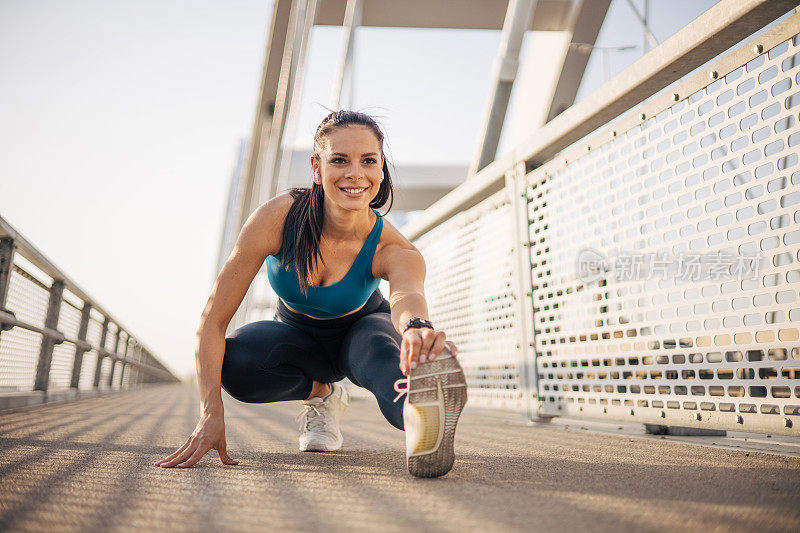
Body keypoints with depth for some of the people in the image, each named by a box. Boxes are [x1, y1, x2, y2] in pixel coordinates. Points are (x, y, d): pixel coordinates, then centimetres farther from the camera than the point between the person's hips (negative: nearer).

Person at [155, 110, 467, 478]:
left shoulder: (393, 249, -29)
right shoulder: (278, 217, -29)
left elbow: (407, 295, -54)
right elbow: (213, 320, -28)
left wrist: (416, 326, -79)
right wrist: (212, 414, -37)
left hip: (361, 328, -1)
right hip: (297, 333, 2)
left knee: (382, 351, -37)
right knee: (235, 365, -31)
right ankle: (320, 393, -5)